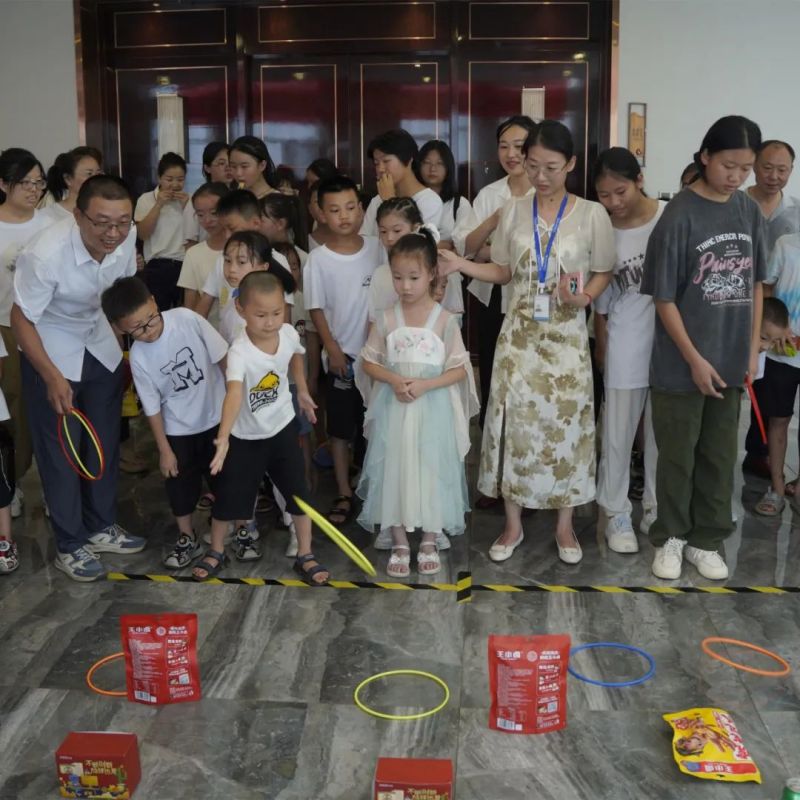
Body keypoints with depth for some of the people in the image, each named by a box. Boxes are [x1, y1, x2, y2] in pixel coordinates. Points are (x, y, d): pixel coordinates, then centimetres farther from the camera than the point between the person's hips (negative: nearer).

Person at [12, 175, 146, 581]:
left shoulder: (128, 236, -19)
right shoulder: (45, 254, -34)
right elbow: (22, 318, -22)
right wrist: (52, 377, -26)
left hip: (101, 346, 5)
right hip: (49, 351, -5)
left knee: (105, 441, 12)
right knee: (59, 449, 4)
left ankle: (101, 527, 31)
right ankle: (69, 544, 19)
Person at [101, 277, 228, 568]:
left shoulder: (187, 319, -22)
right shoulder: (139, 358, -19)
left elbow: (222, 356, -12)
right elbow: (152, 407, -10)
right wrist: (164, 449, -5)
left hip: (217, 415, 0)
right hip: (178, 428, 0)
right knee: (180, 481, 9)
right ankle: (187, 537, 30)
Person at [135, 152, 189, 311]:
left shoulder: (189, 200, 6)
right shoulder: (146, 199, 2)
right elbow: (142, 234, -7)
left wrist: (187, 206, -7)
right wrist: (158, 205, -10)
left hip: (185, 266, 1)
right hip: (157, 268, -1)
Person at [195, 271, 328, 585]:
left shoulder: (289, 334, -15)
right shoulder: (239, 352, -32)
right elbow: (234, 393, -49)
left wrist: (302, 391, 20)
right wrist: (223, 438, -62)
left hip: (281, 428, 3)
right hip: (245, 436, -3)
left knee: (298, 494, 5)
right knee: (228, 497, 9)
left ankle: (305, 555, 21)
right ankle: (216, 552, 33)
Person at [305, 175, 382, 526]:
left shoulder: (377, 248, -3)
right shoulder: (318, 259, -8)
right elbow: (316, 309, -5)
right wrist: (332, 348, -10)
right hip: (342, 354, -2)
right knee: (340, 427, 6)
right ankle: (344, 495, 16)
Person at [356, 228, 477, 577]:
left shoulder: (445, 320, -6)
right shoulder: (385, 319, -1)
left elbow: (459, 369, -5)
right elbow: (368, 361, 5)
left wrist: (425, 385, -18)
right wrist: (394, 380, -13)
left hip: (432, 410, -1)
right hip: (394, 409, 2)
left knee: (431, 471, 5)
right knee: (395, 471, 6)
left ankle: (429, 543, 23)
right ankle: (400, 544, 21)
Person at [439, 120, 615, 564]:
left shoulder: (592, 214, -5)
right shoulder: (514, 212, 2)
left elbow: (604, 273, 2)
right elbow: (504, 272, 8)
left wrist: (584, 299, -18)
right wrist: (460, 265, -6)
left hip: (566, 336, -2)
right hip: (520, 334, 2)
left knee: (566, 423, 4)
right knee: (515, 422, 4)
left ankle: (565, 525, 22)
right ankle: (513, 524, 19)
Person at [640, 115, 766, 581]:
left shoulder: (750, 212, 3)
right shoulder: (680, 216, -13)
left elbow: (755, 285, 11)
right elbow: (664, 299, -12)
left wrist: (753, 349, 7)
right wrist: (695, 359, -13)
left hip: (732, 361, 5)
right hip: (681, 365, -5)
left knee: (720, 455, 13)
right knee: (678, 455, 8)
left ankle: (706, 539, 28)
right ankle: (670, 537, 25)